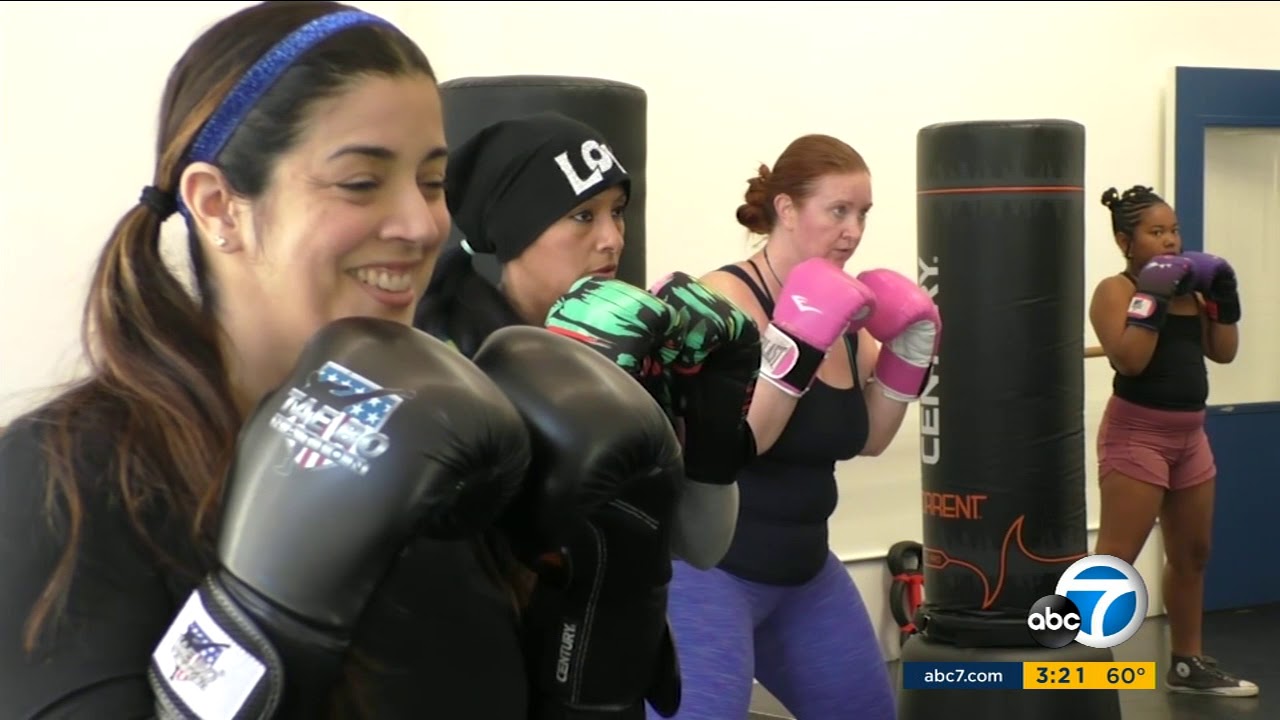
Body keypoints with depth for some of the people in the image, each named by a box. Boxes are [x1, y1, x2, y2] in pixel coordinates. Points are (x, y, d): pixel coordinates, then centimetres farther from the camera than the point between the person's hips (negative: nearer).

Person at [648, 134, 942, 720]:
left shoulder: (841, 308, 5)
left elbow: (867, 439, 15)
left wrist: (908, 354, 3)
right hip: (706, 571, -8)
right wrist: (797, 344, -31)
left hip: (804, 572, 8)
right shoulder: (727, 297, -17)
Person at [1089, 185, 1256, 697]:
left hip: (1189, 435, 8)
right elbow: (1129, 361, -23)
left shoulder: (1190, 290, 11)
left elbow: (1223, 352, 12)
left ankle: (1187, 664, 30)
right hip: (1137, 435, -8)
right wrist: (1153, 299, -23)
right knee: (1113, 560, -12)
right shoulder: (1115, 290, -10)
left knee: (1192, 554, 16)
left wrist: (1224, 300, 2)